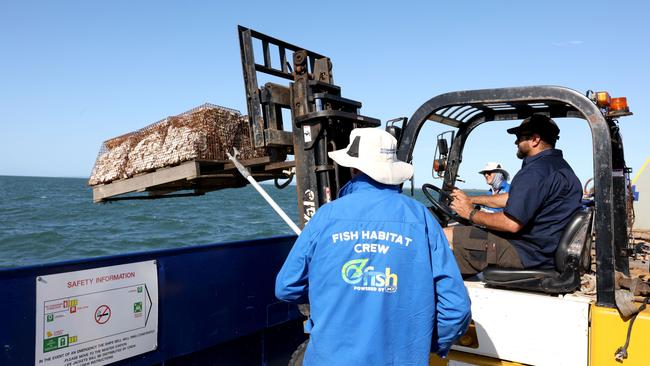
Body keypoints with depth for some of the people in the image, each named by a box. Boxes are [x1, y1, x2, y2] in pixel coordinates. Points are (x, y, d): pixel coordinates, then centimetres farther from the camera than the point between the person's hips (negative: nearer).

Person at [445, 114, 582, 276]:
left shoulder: (536, 171, -22)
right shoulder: (559, 165, 15)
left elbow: (512, 223, -27)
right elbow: (513, 198, 22)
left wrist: (471, 213, -12)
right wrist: (471, 199, 23)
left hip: (528, 254, -11)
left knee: (444, 236, -11)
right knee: (460, 230, 22)